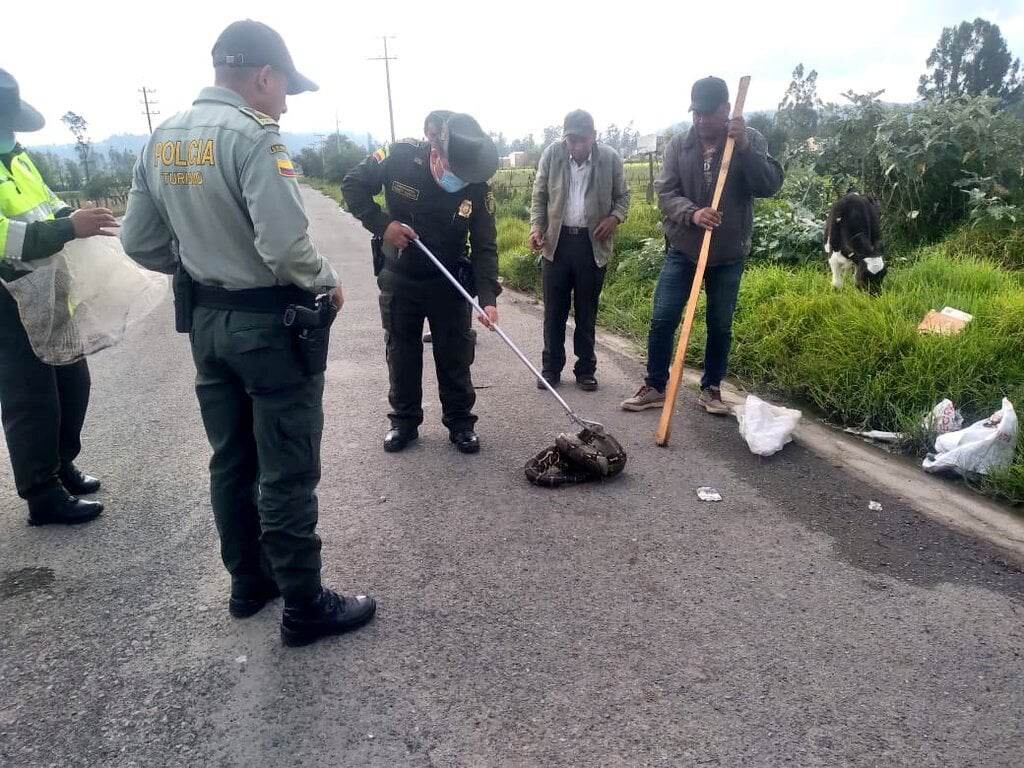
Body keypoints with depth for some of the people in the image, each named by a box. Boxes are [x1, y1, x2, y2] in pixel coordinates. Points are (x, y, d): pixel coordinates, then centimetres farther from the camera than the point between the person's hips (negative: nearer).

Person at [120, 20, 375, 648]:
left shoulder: (162, 140, 7)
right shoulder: (253, 135, -18)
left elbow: (140, 244, 9)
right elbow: (286, 245, -26)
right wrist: (326, 282, -8)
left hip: (205, 320, 8)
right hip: (271, 324, -8)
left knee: (231, 461, 18)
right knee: (287, 472, 2)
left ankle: (248, 582, 34)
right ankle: (306, 608, 16)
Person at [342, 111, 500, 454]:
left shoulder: (478, 187, -17)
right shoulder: (399, 157, -18)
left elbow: (485, 247, -14)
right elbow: (353, 185, -7)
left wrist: (488, 298, -25)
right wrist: (382, 224, -20)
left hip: (450, 282, 0)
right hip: (398, 278, 1)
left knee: (455, 356, 6)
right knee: (402, 353, 11)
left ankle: (461, 422, 21)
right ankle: (404, 421, 26)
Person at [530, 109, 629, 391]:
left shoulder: (610, 158, -2)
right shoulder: (552, 154, -1)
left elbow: (623, 196, 9)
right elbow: (539, 196, 6)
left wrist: (615, 217, -10)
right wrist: (537, 226, -8)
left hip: (593, 244, 0)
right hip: (557, 241, 1)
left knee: (587, 311, 7)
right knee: (554, 310, 5)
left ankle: (586, 370, 18)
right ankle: (551, 368, 17)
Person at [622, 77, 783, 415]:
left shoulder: (751, 140, -1)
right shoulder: (679, 144, 1)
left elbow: (770, 185, -12)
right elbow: (665, 193, -5)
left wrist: (744, 147, -24)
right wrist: (692, 213, -24)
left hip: (729, 255, 0)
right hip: (682, 250, 1)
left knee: (720, 326, 8)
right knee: (662, 320, -1)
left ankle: (711, 388, 25)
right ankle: (655, 387, 14)